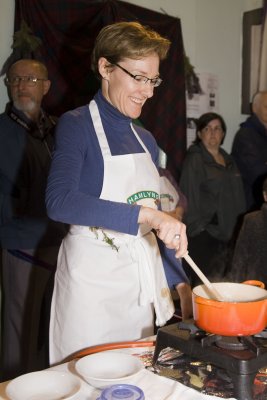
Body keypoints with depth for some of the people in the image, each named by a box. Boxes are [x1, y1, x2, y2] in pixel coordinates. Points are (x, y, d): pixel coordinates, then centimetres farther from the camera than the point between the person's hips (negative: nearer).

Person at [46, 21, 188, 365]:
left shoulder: (145, 139, 10)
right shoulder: (77, 124, -9)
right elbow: (59, 202, -26)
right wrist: (144, 214, -33)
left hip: (143, 278, 6)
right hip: (93, 275, -6)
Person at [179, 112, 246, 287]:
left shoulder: (228, 160, 17)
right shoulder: (194, 160, -5)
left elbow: (237, 197, 20)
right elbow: (190, 196, -10)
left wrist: (238, 227, 15)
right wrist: (196, 226, -14)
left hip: (227, 232, 7)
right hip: (204, 233, -7)